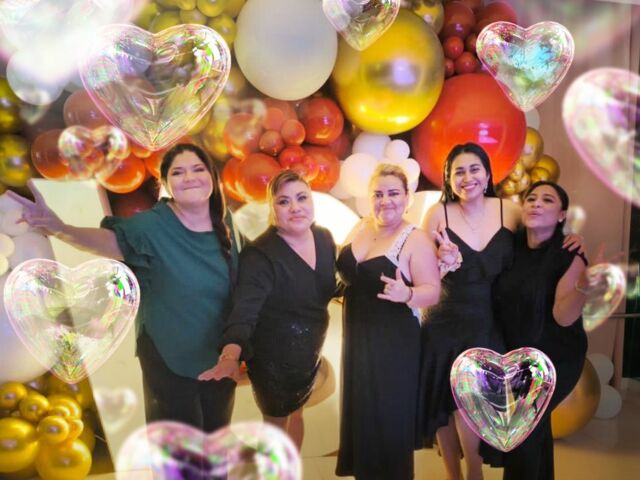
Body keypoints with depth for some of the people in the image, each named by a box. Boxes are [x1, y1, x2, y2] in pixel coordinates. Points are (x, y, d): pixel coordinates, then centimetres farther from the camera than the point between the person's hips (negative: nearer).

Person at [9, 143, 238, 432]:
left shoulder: (225, 224, -5)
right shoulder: (152, 225, -20)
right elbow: (110, 239, -39)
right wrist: (61, 229, -59)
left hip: (220, 357, 5)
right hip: (169, 360, -4)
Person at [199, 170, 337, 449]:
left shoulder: (324, 237, -7)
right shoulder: (260, 255, -28)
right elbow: (245, 309, -40)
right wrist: (231, 354, -55)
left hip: (310, 352, 7)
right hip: (273, 358, -6)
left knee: (296, 413, 28)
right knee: (276, 423, 16)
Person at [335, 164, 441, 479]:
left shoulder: (415, 240, -15)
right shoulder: (360, 228, 3)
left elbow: (432, 291, -19)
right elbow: (346, 273, 17)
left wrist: (407, 294, -37)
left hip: (395, 341, -6)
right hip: (357, 335, 6)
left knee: (388, 415, 4)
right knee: (361, 412, 18)